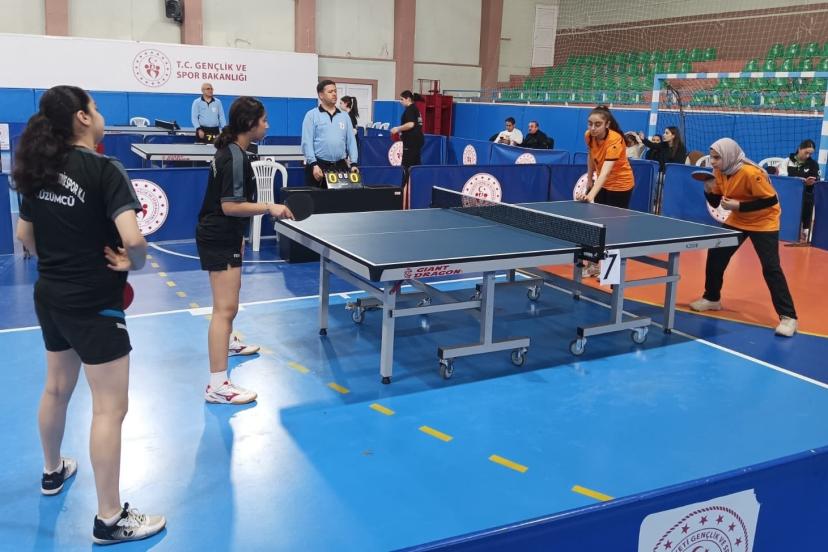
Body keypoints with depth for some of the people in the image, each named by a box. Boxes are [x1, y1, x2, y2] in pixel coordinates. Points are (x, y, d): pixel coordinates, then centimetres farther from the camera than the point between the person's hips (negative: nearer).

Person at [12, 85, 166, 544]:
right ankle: (109, 520, 8)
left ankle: (52, 472, 48)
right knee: (109, 409, 0)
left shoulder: (40, 171, 5)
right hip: (93, 304, -8)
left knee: (57, 389, 26)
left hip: (49, 297, 8)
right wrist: (136, 263, -10)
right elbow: (132, 238, -29)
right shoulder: (104, 170, -18)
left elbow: (24, 235, 13)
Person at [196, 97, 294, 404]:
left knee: (230, 297, 31)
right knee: (225, 308, -14)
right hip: (219, 240, -11)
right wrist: (269, 208, -23)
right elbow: (230, 206, -26)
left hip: (224, 236, 11)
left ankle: (227, 342, 56)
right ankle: (217, 386, -15)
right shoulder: (235, 158, -22)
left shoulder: (231, 151, 9)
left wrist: (238, 235, 26)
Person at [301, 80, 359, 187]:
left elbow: (351, 141, 12)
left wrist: (353, 163, 1)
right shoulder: (312, 115, 1)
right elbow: (307, 142, -6)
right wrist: (313, 164, -16)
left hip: (341, 166, 4)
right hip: (319, 165, -4)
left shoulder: (344, 116, 14)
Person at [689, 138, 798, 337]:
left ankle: (788, 317, -11)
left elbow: (771, 200, -26)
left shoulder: (750, 173, -29)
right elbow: (715, 202, 1)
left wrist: (739, 206, -30)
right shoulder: (720, 172, -6)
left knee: (771, 268, -15)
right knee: (715, 256, 6)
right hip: (737, 220, 7)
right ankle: (712, 299, 27)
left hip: (763, 222, -7)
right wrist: (708, 189, -19)